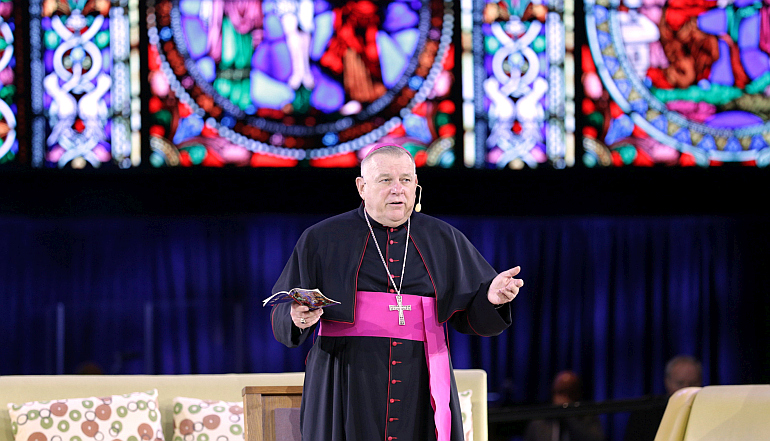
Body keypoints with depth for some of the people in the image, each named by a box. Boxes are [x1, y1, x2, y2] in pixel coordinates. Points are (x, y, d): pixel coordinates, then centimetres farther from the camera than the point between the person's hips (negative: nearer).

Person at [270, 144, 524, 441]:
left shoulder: (444, 241, 11)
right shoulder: (323, 240, 5)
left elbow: (471, 316, 10)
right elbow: (282, 315, 5)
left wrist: (491, 297, -12)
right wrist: (297, 317, -18)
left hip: (419, 391, 2)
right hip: (346, 392, -1)